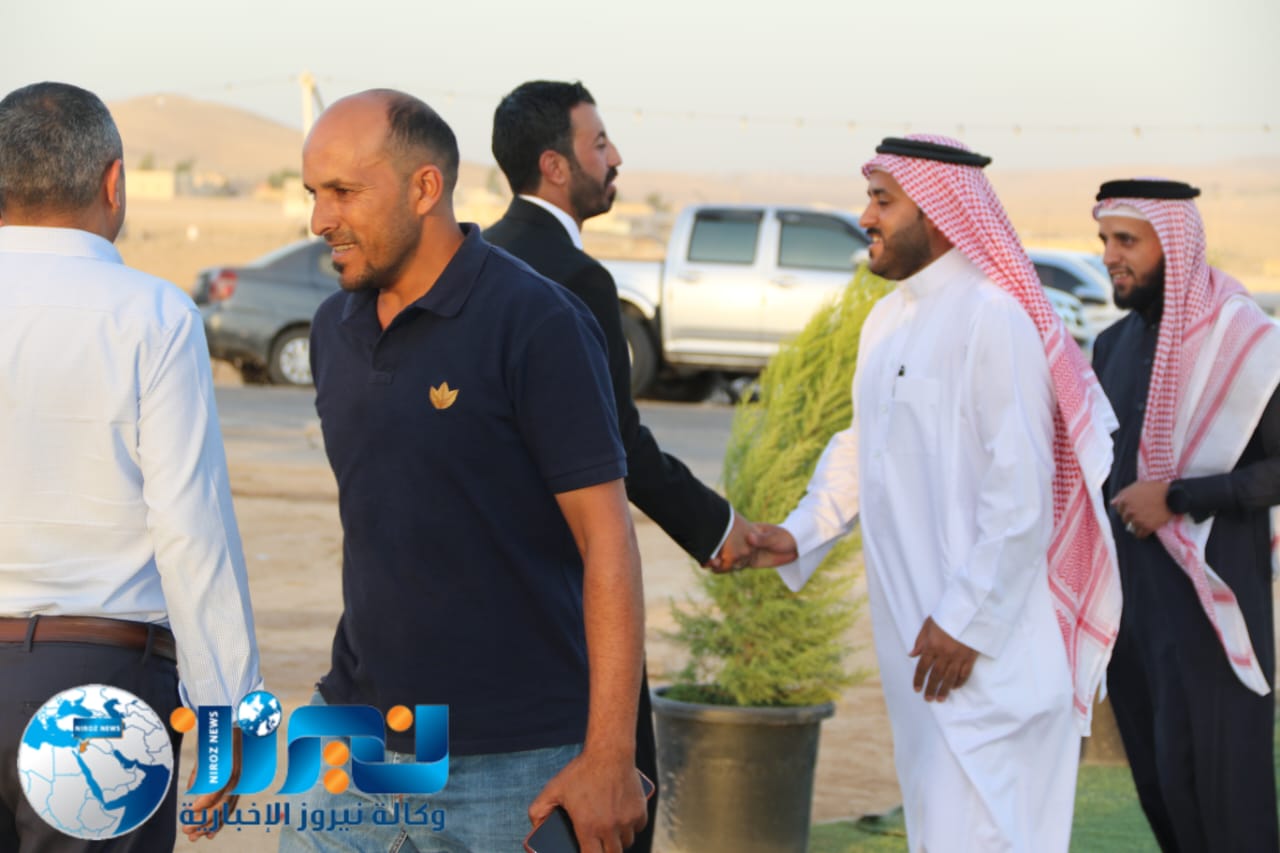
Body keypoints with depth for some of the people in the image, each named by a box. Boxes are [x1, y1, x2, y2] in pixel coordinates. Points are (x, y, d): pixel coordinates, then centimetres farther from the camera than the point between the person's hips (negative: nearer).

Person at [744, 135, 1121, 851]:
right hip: (913, 631, 9)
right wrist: (800, 535, 6)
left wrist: (966, 622, -19)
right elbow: (860, 450, 22)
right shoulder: (888, 320, 13)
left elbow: (1023, 489, -20)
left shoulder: (991, 317, -17)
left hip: (982, 637, -9)